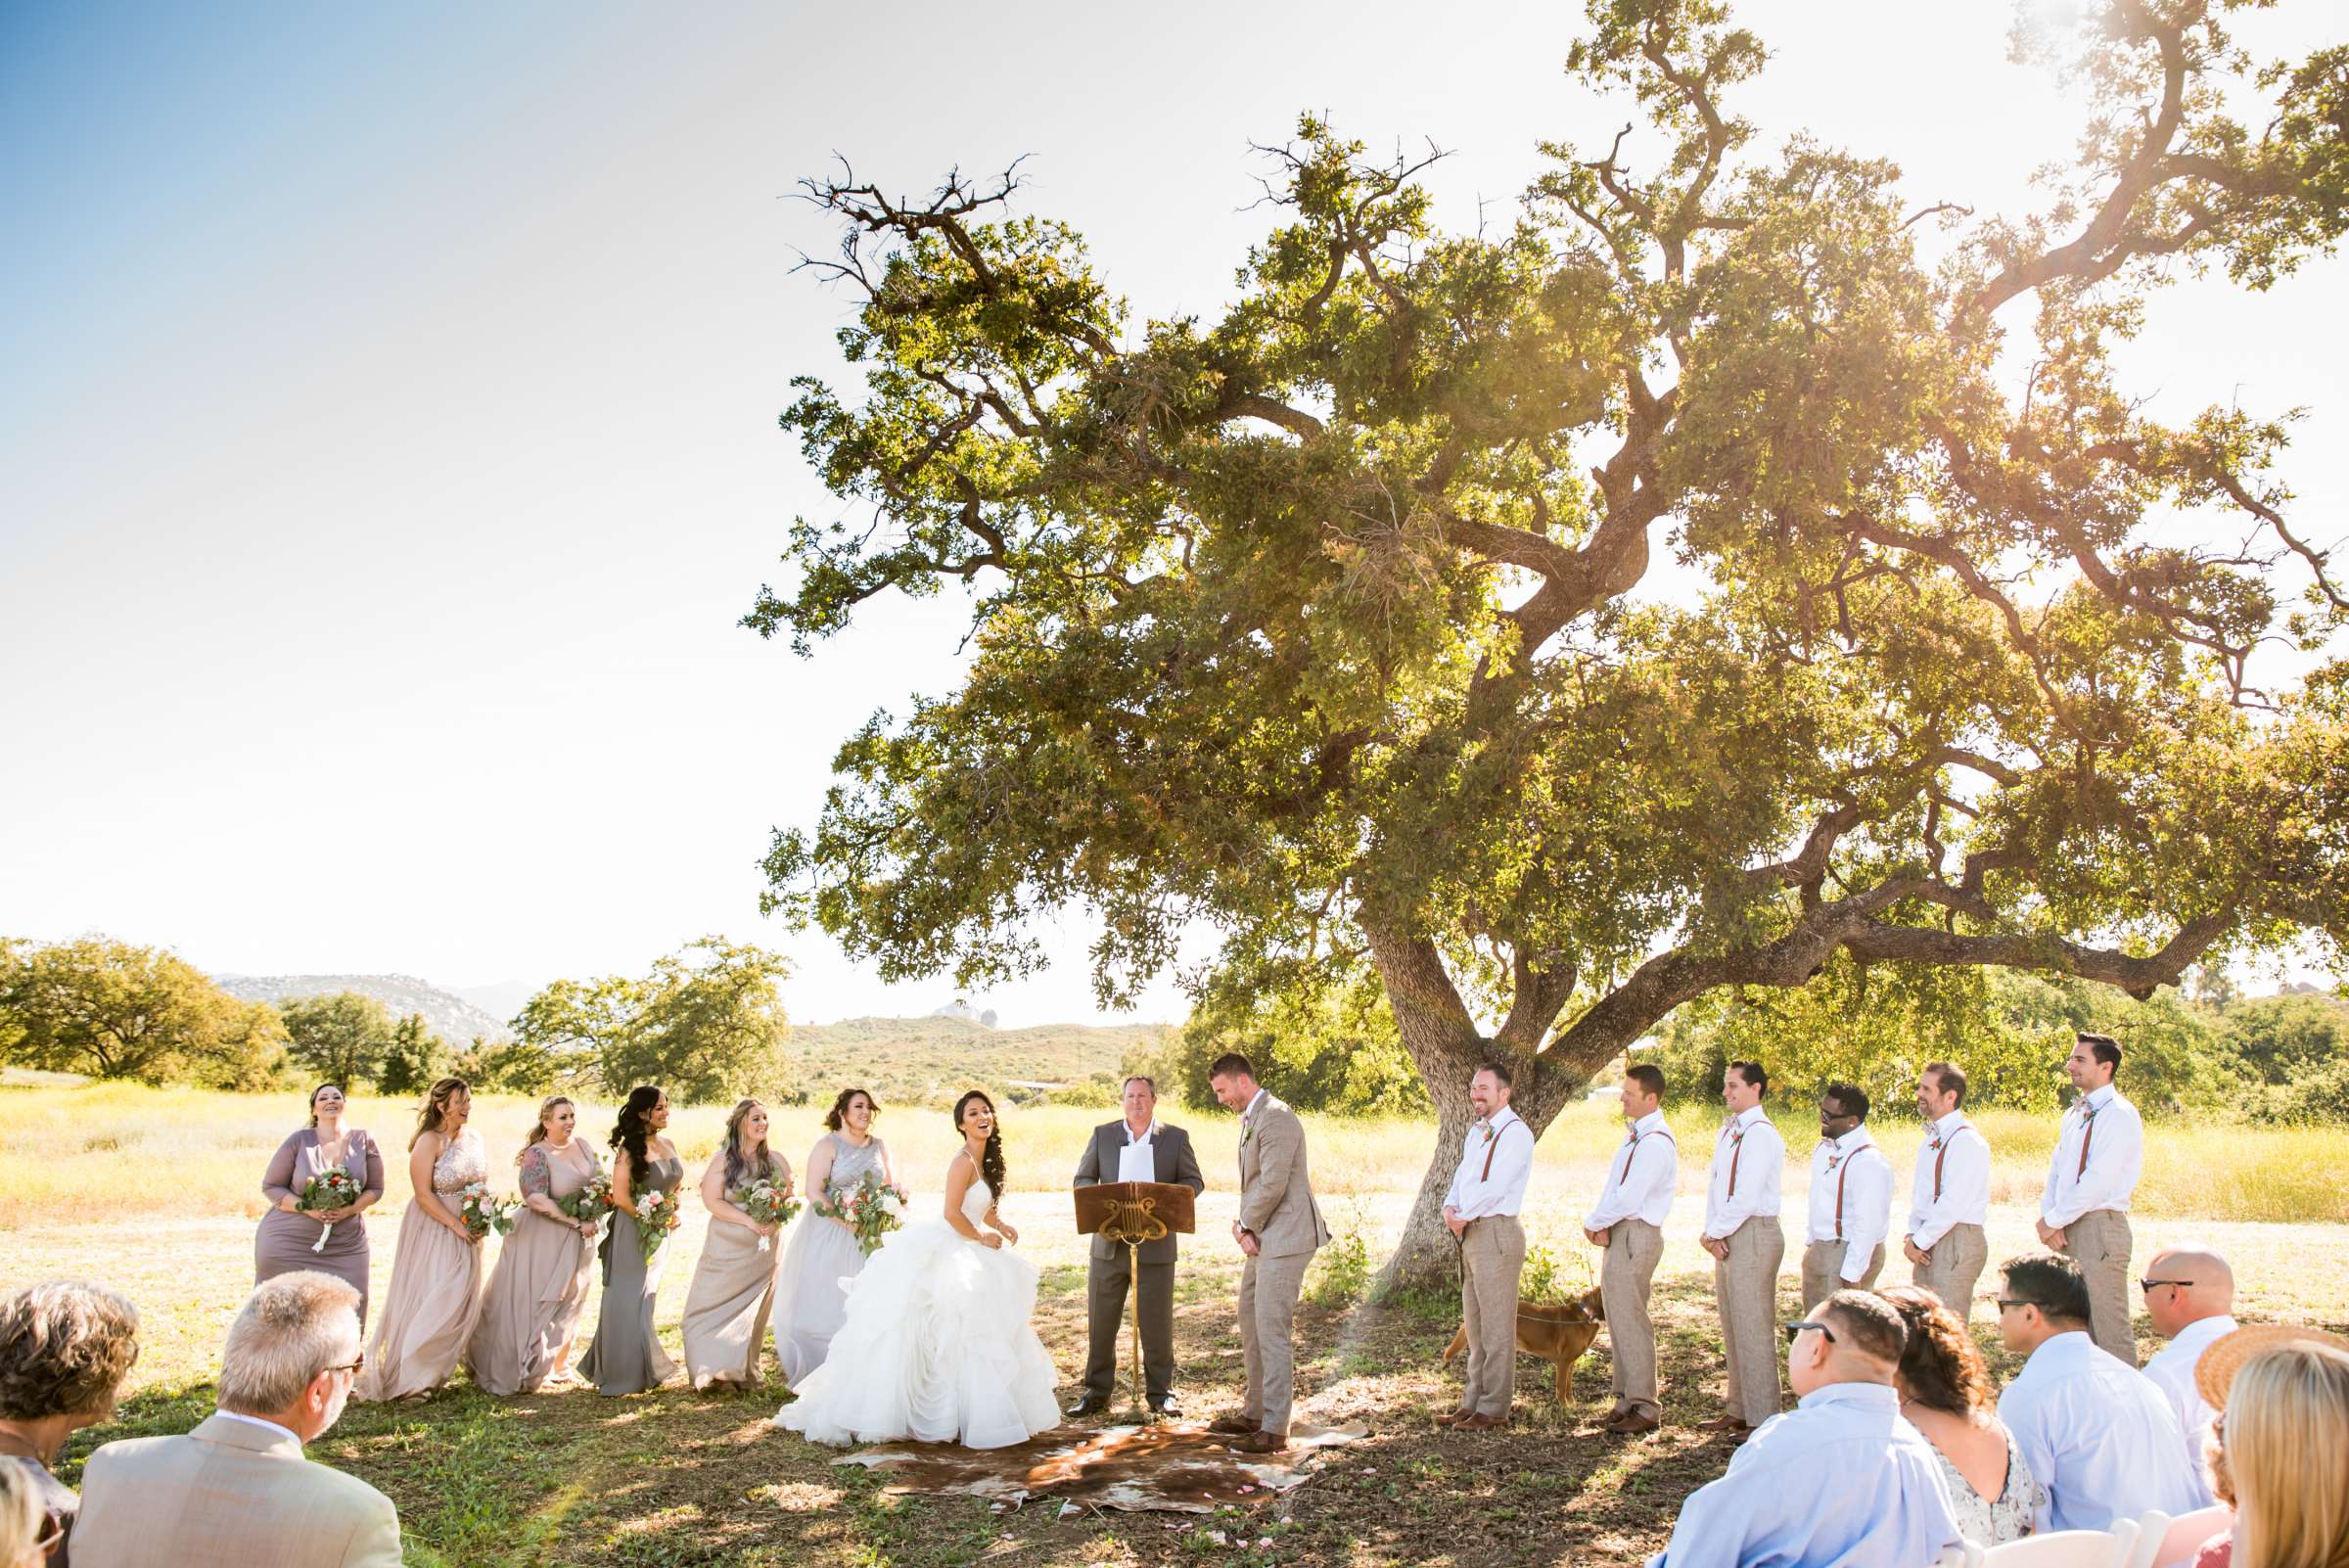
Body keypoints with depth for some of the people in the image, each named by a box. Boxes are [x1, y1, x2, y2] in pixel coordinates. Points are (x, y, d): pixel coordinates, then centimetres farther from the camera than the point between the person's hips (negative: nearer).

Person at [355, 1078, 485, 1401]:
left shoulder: (473, 1138, 6)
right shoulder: (429, 1142, -15)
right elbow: (423, 1194, -18)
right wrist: (456, 1225, -18)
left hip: (466, 1232, 7)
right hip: (433, 1229, -6)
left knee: (459, 1301, 7)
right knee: (427, 1300, -5)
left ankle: (430, 1372, 21)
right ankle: (406, 1377, 7)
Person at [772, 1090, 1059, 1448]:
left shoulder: (983, 1161, 13)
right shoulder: (964, 1161, -16)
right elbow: (952, 1213, -23)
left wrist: (1000, 1227, 5)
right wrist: (982, 1238, -9)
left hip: (961, 1255, 9)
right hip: (941, 1254, -9)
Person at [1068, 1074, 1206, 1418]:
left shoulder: (1175, 1137, 4)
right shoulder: (1102, 1134, 6)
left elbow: (1194, 1181, 4)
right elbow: (1082, 1179, 7)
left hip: (1155, 1245, -1)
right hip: (1109, 1244, 1)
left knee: (1158, 1323, 4)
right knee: (1100, 1321, 6)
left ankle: (1160, 1392, 17)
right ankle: (1097, 1392, 17)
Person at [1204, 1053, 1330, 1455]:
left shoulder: (1275, 1118, -17)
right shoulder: (1250, 1119, 16)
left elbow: (1273, 1184, -22)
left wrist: (1246, 1227, -9)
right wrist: (1245, 1225, 4)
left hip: (1284, 1238, -11)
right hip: (1263, 1238, 11)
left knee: (1272, 1330, -9)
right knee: (1251, 1324, 17)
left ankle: (1274, 1429, -4)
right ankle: (1254, 1413, 28)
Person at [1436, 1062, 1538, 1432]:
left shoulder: (1515, 1132, -12)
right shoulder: (1476, 1130, 16)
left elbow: (1495, 1186, -19)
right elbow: (1462, 1175, 17)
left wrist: (1463, 1217, -10)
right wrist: (1450, 1207, -2)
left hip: (1496, 1232, -9)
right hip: (1470, 1234, 9)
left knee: (1496, 1327, -3)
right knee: (1475, 1326, 14)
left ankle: (1493, 1409, 3)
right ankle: (1473, 1402, 22)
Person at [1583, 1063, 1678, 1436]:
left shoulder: (1656, 1143, -18)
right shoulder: (1635, 1136, 13)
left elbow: (1628, 1197, -22)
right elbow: (1612, 1186, 15)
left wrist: (1594, 1223, -8)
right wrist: (1601, 1224, 0)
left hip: (1636, 1235, -10)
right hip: (1619, 1232, 10)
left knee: (1630, 1321, -5)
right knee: (1618, 1319, 15)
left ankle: (1645, 1408, 4)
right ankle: (1626, 1398, 24)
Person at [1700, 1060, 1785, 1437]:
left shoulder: (1761, 1135, -15)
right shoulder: (1727, 1131, 14)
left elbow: (1745, 1198, -19)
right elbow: (1714, 1186, 12)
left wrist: (1715, 1233, -9)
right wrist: (1711, 1232, -1)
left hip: (1754, 1234, -9)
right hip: (1727, 1237, 9)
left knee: (1754, 1331, -4)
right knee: (1732, 1330, 14)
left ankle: (1762, 1418, 2)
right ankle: (1738, 1410, 23)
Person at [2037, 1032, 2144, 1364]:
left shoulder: (2119, 1115, -11)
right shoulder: (2074, 1114, 16)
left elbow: (2097, 1181, -18)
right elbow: (2056, 1170, 14)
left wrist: (2054, 1220, -12)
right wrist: (2048, 1216, -2)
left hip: (2099, 1227, -8)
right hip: (2067, 1228, 8)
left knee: (2108, 1326, -6)